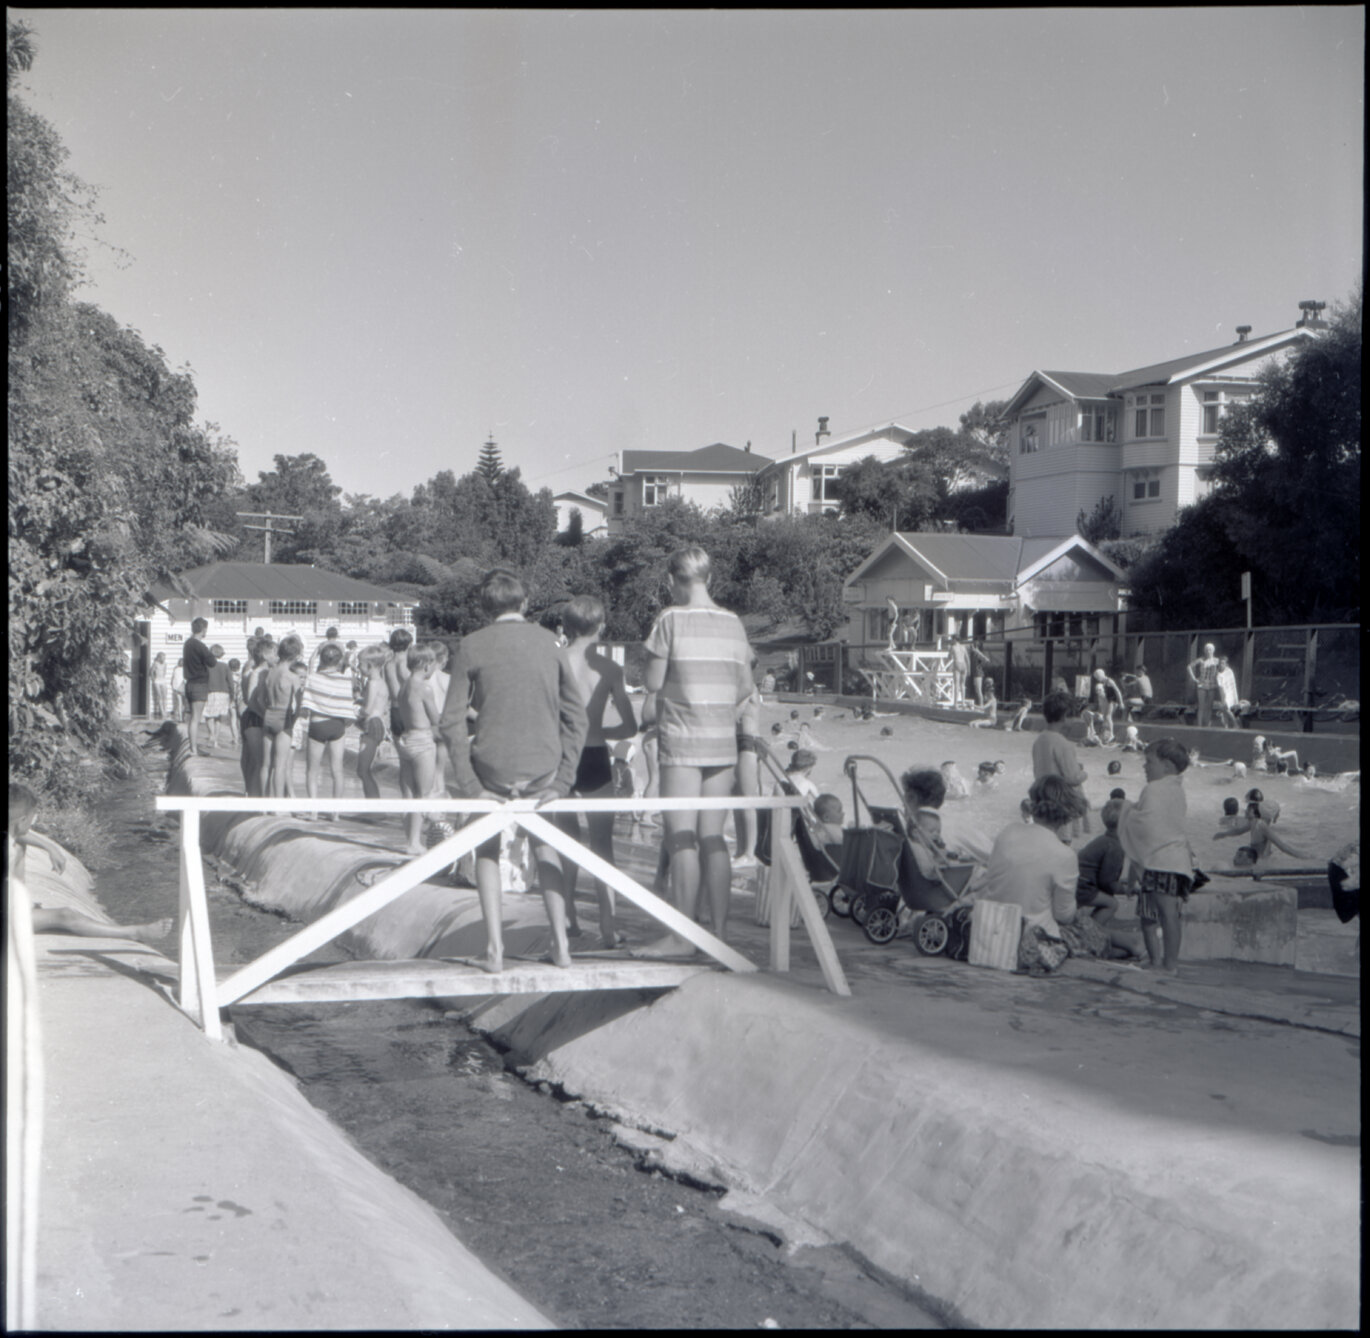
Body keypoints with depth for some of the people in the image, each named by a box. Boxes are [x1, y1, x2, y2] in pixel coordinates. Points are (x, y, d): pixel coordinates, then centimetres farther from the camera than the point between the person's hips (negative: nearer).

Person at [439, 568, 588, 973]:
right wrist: (563, 782, 4)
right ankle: (560, 943, 19)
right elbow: (577, 716, 3)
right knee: (544, 842, 25)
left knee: (487, 849, 19)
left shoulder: (472, 646, -4)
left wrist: (469, 785, -5)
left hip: (493, 768, -2)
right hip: (544, 770, 2)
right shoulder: (548, 641, 4)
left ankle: (495, 949, 11)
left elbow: (451, 720, -8)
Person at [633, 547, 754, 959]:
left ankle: (683, 935, -4)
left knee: (681, 837, -4)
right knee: (713, 837, 8)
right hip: (723, 743, 5)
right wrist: (750, 738, 22)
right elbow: (745, 690, 11)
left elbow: (653, 683, -6)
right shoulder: (734, 623, 7)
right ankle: (719, 931, 9)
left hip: (681, 743, -5)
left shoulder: (671, 620, -8)